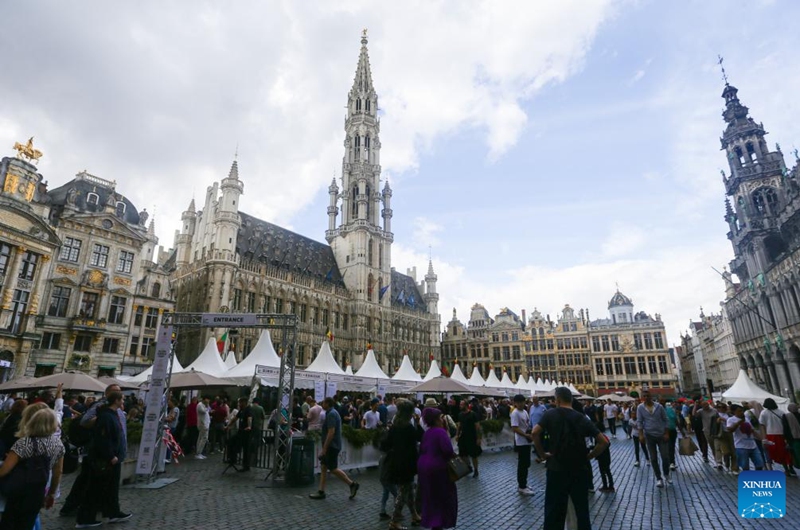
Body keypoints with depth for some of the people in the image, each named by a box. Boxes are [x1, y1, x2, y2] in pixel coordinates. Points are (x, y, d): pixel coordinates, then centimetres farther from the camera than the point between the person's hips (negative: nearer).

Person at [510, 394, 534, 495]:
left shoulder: (525, 412, 10)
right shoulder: (515, 413, -17)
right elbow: (515, 428, -22)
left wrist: (531, 433, -1)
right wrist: (526, 435, -23)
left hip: (527, 441, 9)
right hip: (521, 442, -9)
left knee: (526, 464, 15)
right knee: (522, 464, -2)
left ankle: (522, 484, 26)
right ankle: (522, 487, 7)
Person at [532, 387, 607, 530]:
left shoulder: (551, 414, -5)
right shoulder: (582, 418, 2)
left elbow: (535, 433, -19)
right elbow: (603, 442, -2)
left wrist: (542, 453, -7)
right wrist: (588, 456, 5)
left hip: (557, 469, -2)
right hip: (579, 470, 3)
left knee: (554, 511, 8)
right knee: (582, 509, 17)